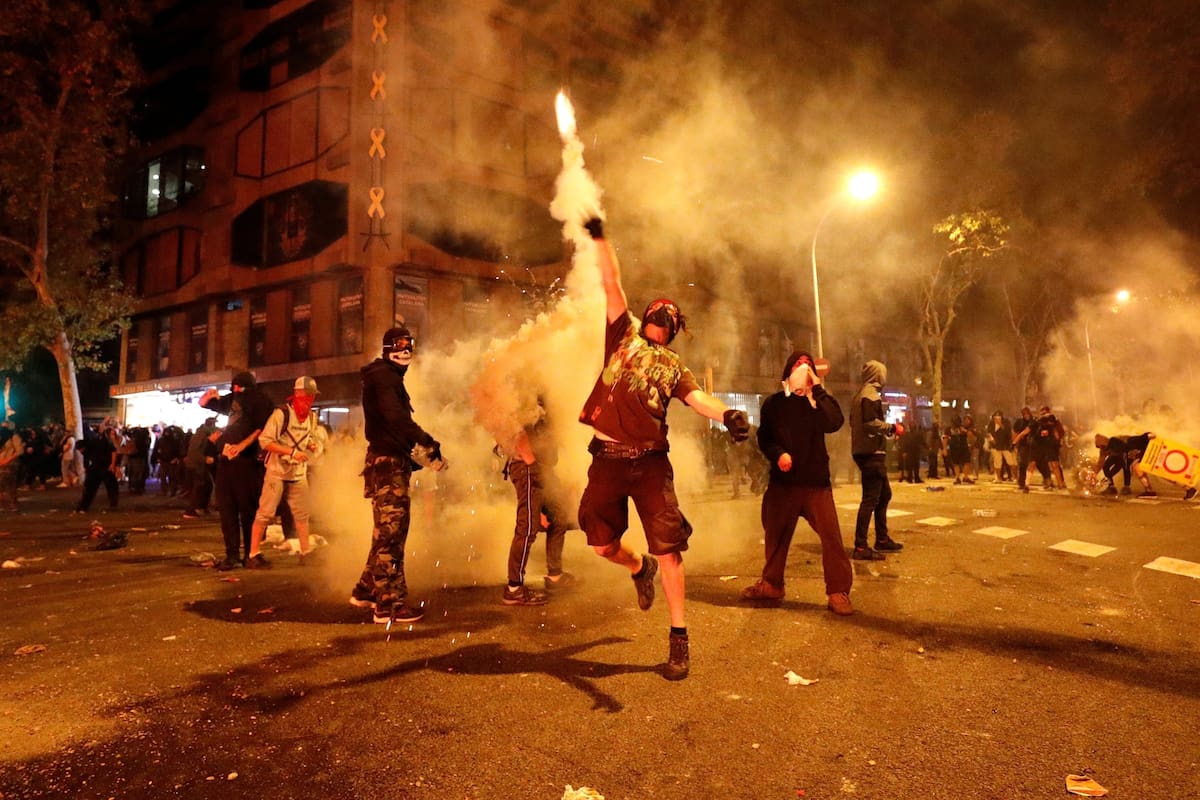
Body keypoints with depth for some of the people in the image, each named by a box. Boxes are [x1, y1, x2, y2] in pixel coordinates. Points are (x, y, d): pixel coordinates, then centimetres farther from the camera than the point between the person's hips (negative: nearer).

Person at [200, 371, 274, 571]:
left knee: (247, 507, -3)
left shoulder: (260, 400, -1)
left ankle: (251, 553, 5)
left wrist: (241, 446, -25)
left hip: (246, 460, -7)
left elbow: (262, 429, -13)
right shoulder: (232, 399, 18)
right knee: (226, 507, 5)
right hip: (225, 459, 7)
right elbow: (203, 404, 28)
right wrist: (209, 395, 5)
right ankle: (232, 555, 9)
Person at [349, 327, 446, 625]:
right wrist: (428, 444, -27)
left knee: (390, 531, 16)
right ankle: (390, 605, -4)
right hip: (387, 463, -10)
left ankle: (365, 591, 26)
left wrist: (412, 455, 20)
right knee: (390, 533, -8)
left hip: (393, 462, 10)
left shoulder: (391, 378, 22)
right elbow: (395, 417, -26)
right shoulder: (382, 376, -9)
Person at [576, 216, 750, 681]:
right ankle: (640, 570, 41)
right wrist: (598, 237, 10)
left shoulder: (673, 366, 13)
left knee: (667, 549, -5)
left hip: (649, 463, -1)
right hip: (607, 460, 2)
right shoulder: (623, 337, 15)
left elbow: (698, 399, -5)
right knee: (602, 544, 8)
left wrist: (727, 414, -26)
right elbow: (612, 285, 11)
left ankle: (679, 638, 7)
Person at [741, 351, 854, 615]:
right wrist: (777, 454, -13)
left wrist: (817, 390, -17)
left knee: (831, 536, -10)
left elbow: (834, 423, -16)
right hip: (782, 482, 1)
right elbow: (764, 437, 6)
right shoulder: (774, 403, 6)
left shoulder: (820, 401, 4)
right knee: (776, 535, 12)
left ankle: (838, 592, 0)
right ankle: (771, 584, 30)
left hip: (816, 481, -1)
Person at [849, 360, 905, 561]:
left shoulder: (860, 395, 17)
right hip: (872, 452, -10)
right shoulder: (871, 394, -13)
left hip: (865, 451, 10)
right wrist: (892, 427, -9)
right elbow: (871, 422, -22)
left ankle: (882, 539, 28)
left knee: (884, 494, 20)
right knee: (870, 499, -10)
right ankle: (861, 547, -9)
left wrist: (888, 428, 22)